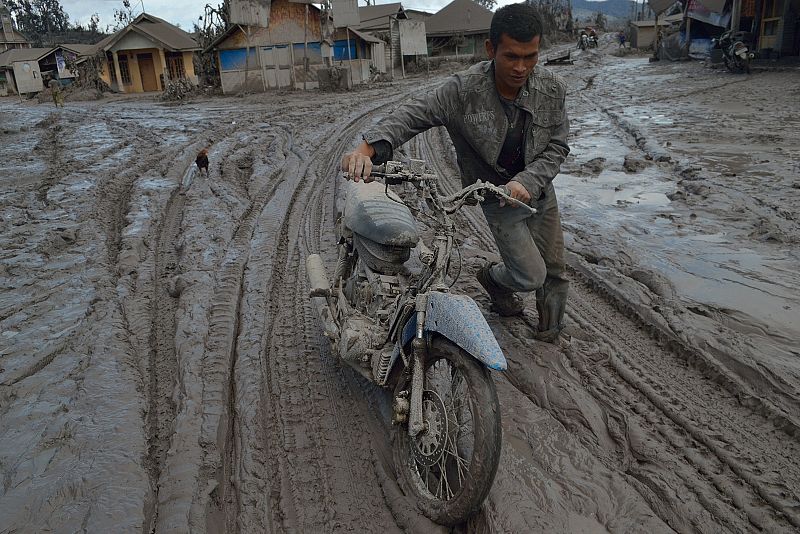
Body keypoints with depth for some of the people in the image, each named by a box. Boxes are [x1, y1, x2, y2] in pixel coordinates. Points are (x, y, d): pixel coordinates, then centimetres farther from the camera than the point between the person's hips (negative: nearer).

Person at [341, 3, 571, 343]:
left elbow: (557, 145, -8)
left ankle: (550, 335, 41)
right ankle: (492, 277, 31)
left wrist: (526, 182, -25)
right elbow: (413, 115, -25)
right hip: (497, 198, -4)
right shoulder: (463, 90, -24)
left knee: (554, 272, 14)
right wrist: (367, 148, -42)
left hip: (538, 188, 4)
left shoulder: (553, 89, -15)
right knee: (530, 276, -5)